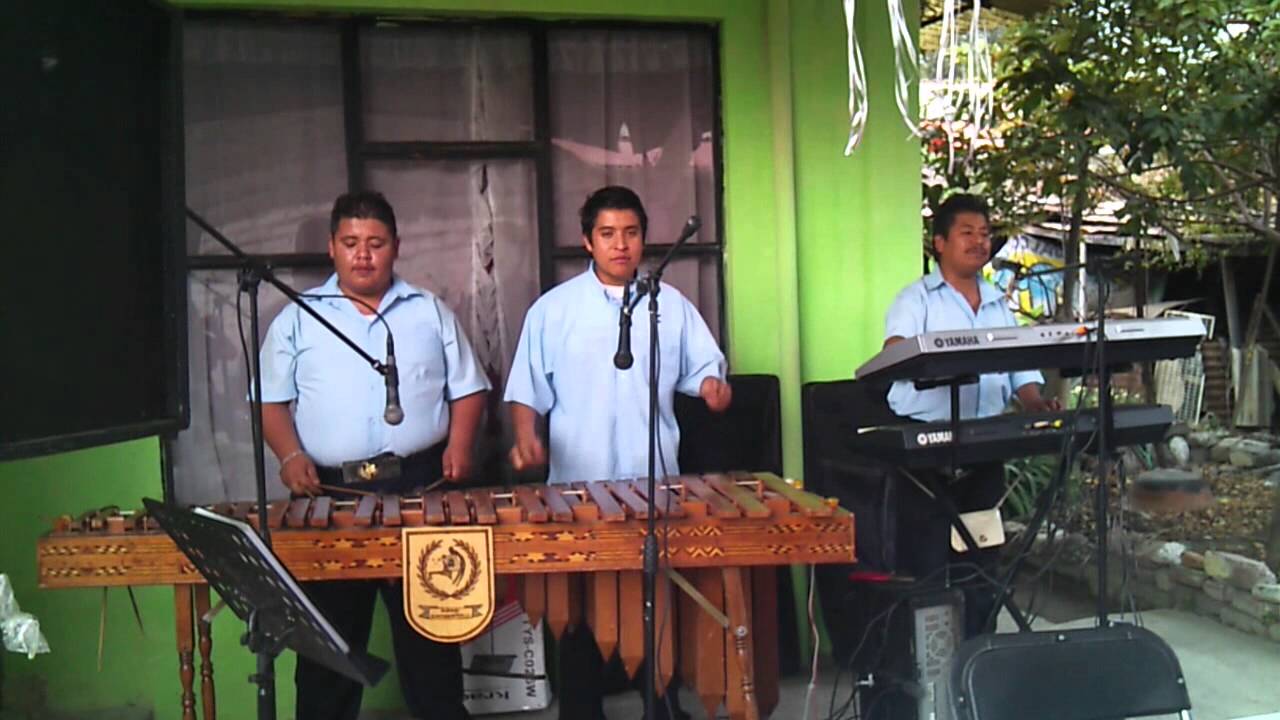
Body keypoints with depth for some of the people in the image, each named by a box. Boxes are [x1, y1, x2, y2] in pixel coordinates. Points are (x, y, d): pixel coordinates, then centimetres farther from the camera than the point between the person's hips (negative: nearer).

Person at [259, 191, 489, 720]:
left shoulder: (429, 312, 12)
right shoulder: (296, 319, 10)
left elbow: (467, 387, 12)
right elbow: (272, 401, 8)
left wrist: (460, 443, -6)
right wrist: (291, 454, -10)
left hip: (420, 485, 0)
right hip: (331, 493, 0)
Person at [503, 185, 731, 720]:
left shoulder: (672, 306, 7)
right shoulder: (552, 309, 2)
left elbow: (703, 366, 10)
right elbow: (527, 389, 2)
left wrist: (712, 385, -13)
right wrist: (526, 437, -14)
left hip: (655, 485, 2)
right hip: (578, 486, -1)